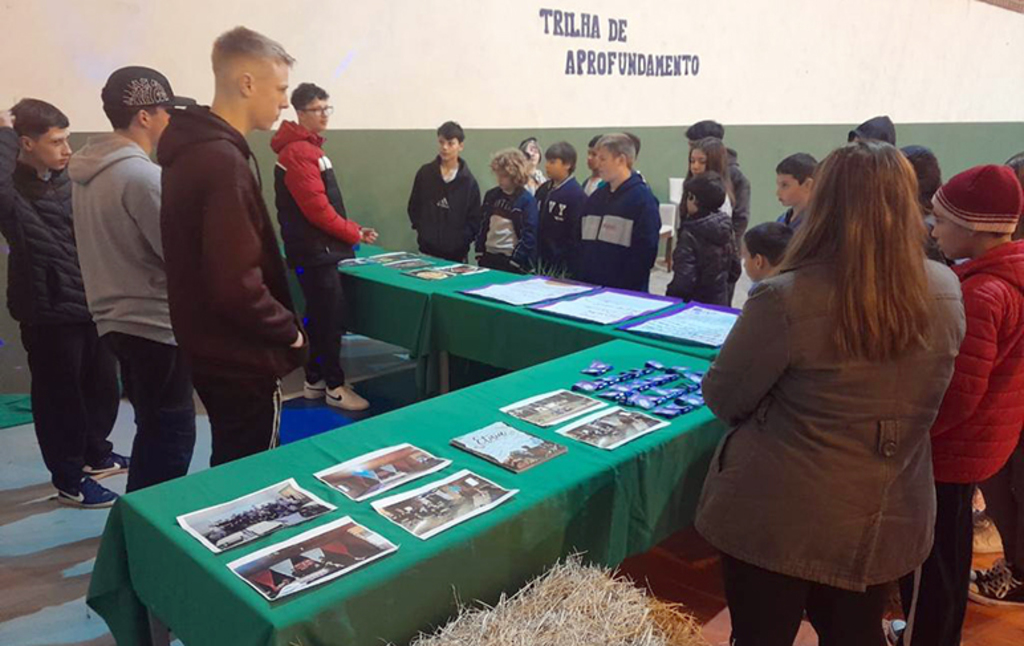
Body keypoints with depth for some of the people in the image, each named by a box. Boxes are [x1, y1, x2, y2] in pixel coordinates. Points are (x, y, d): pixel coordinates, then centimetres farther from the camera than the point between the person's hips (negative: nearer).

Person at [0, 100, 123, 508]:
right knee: (60, 397, 7)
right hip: (50, 313, -7)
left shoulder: (65, 180, 8)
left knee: (103, 386, 19)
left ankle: (95, 454, 40)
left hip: (91, 304, 7)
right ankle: (70, 479, 23)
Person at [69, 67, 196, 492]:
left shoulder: (87, 171, 9)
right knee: (171, 435, 2)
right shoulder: (142, 175, -20)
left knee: (154, 431, 21)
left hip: (118, 319, 10)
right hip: (154, 323, -9)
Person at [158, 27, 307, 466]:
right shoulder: (223, 162, -23)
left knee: (232, 473, 24)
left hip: (214, 352, 10)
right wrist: (288, 330, -12)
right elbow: (237, 286, -29)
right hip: (240, 360, -10)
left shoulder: (193, 149, 8)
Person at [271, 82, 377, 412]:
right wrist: (354, 234, -11)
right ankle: (335, 386, 5)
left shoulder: (310, 148, 17)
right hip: (314, 250, -10)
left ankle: (315, 381, 24)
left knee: (320, 316, 15)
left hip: (321, 248, 10)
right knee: (331, 317, -5)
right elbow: (316, 207, -21)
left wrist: (350, 230, 9)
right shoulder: (298, 152, -15)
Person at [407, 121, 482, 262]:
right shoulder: (425, 173, 4)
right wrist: (421, 230, 0)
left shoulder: (468, 181, 0)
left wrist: (461, 241, -11)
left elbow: (474, 220, 1)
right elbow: (414, 207, 11)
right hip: (427, 250, 1)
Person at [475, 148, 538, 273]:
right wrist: (479, 252, 6)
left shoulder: (527, 200, -9)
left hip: (511, 260, -6)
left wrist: (516, 260, -14)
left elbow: (529, 235, -12)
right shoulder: (491, 196, 10)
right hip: (488, 258, 6)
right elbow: (483, 226, 13)